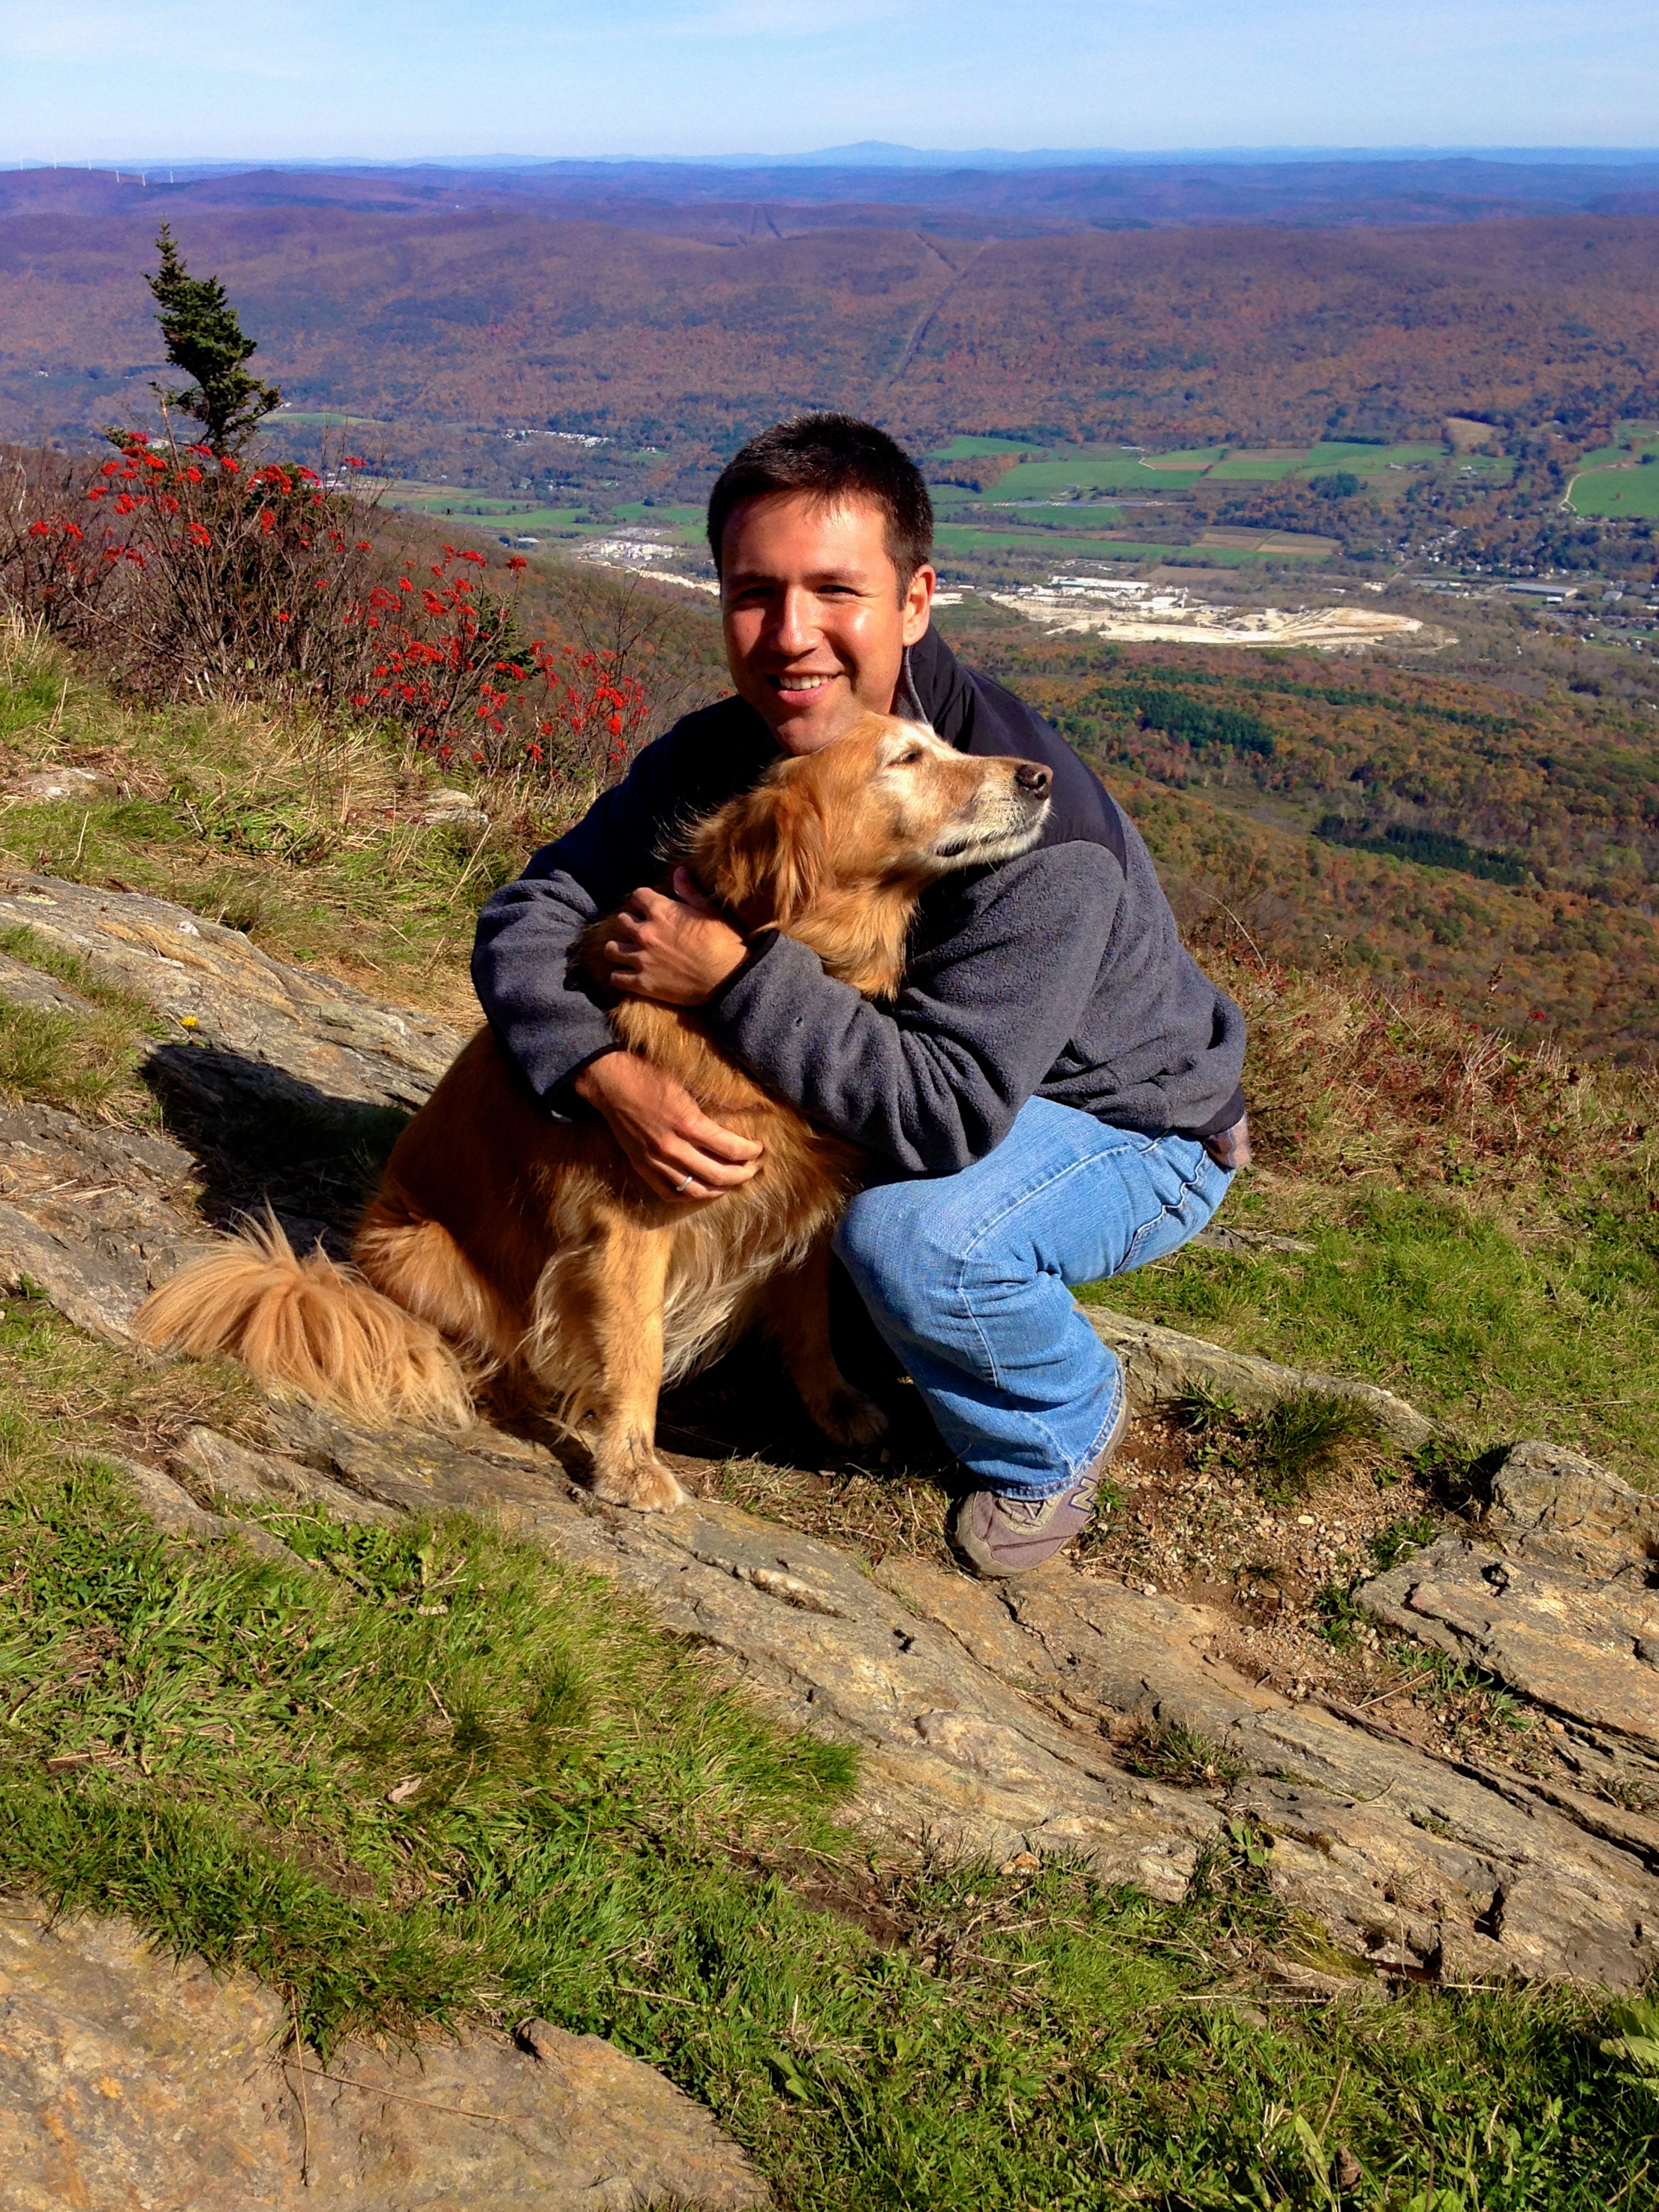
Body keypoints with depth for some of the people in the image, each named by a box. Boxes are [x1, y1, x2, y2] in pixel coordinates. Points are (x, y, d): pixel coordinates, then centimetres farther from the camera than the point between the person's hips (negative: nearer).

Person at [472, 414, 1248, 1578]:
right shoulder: (720, 759, -13)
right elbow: (527, 916, -12)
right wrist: (615, 1078, -31)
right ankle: (823, 1342, 15)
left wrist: (734, 974, -36)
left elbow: (945, 1113, -40)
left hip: (1130, 1127, -6)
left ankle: (1061, 1427, 1)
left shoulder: (1038, 825, -35)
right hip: (912, 1075, 7)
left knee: (909, 1235, -33)